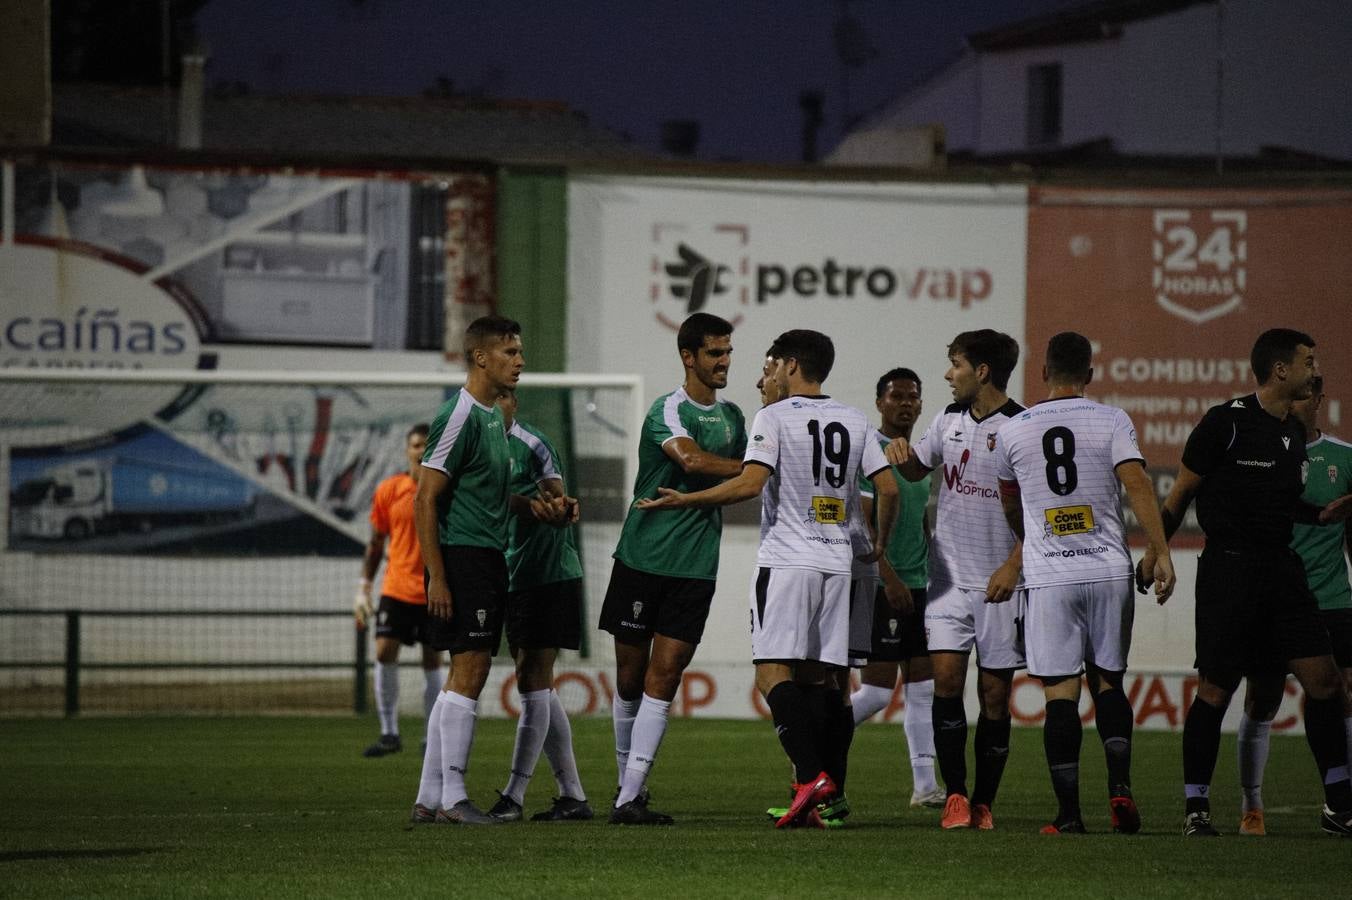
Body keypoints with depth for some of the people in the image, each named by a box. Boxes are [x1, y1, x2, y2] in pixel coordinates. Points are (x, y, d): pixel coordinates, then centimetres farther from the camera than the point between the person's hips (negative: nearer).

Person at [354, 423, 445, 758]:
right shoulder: (389, 491, 2)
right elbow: (376, 544, 9)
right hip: (397, 589, 1)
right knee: (384, 654, -10)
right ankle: (389, 734, -1)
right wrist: (363, 589, 5)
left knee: (433, 663, 2)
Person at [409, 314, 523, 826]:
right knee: (469, 673, -11)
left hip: (489, 561, 10)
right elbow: (425, 500, -16)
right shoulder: (460, 416, -13)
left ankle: (429, 798, 13)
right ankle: (452, 798, -8)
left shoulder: (493, 416, 16)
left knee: (462, 677, 10)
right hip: (462, 557, -10)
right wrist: (436, 577, -19)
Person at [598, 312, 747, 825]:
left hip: (695, 567, 4)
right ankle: (627, 781, 20)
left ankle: (630, 797, -9)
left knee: (663, 678, -6)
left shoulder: (733, 416, 14)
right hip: (642, 559, -4)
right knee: (630, 677, 4)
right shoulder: (668, 410, -8)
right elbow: (692, 459, -26)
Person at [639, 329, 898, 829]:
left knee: (774, 671, -10)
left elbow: (750, 483, -16)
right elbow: (888, 488, 8)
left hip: (785, 560, -6)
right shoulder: (855, 421, 11)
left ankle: (810, 774, -27)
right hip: (837, 563, 6)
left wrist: (684, 500, -7)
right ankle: (830, 797, 1)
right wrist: (879, 545, 23)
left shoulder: (774, 417, -5)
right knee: (831, 678, 6)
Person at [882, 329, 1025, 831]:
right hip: (949, 577, 4)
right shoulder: (950, 419, 10)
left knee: (994, 692, 2)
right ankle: (955, 794, -2)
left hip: (999, 582, -4)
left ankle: (983, 803, 10)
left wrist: (1013, 567, -17)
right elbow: (915, 470, 26)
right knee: (946, 677, -9)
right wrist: (901, 453, 3)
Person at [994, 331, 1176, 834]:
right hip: (1109, 572, 0)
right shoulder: (1112, 422, 0)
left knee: (1061, 693, -1)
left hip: (1048, 578, 0)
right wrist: (1160, 554, -12)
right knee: (1107, 681, 14)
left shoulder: (1013, 431, 6)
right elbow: (1137, 484, -12)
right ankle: (1120, 784, -4)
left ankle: (1069, 812, -5)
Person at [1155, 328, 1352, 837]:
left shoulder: (1294, 432, 14)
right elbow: (1181, 493, -1)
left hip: (1280, 566, 7)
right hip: (1228, 566, -7)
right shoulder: (1225, 423, -8)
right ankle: (1195, 808, 7)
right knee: (1215, 690, -4)